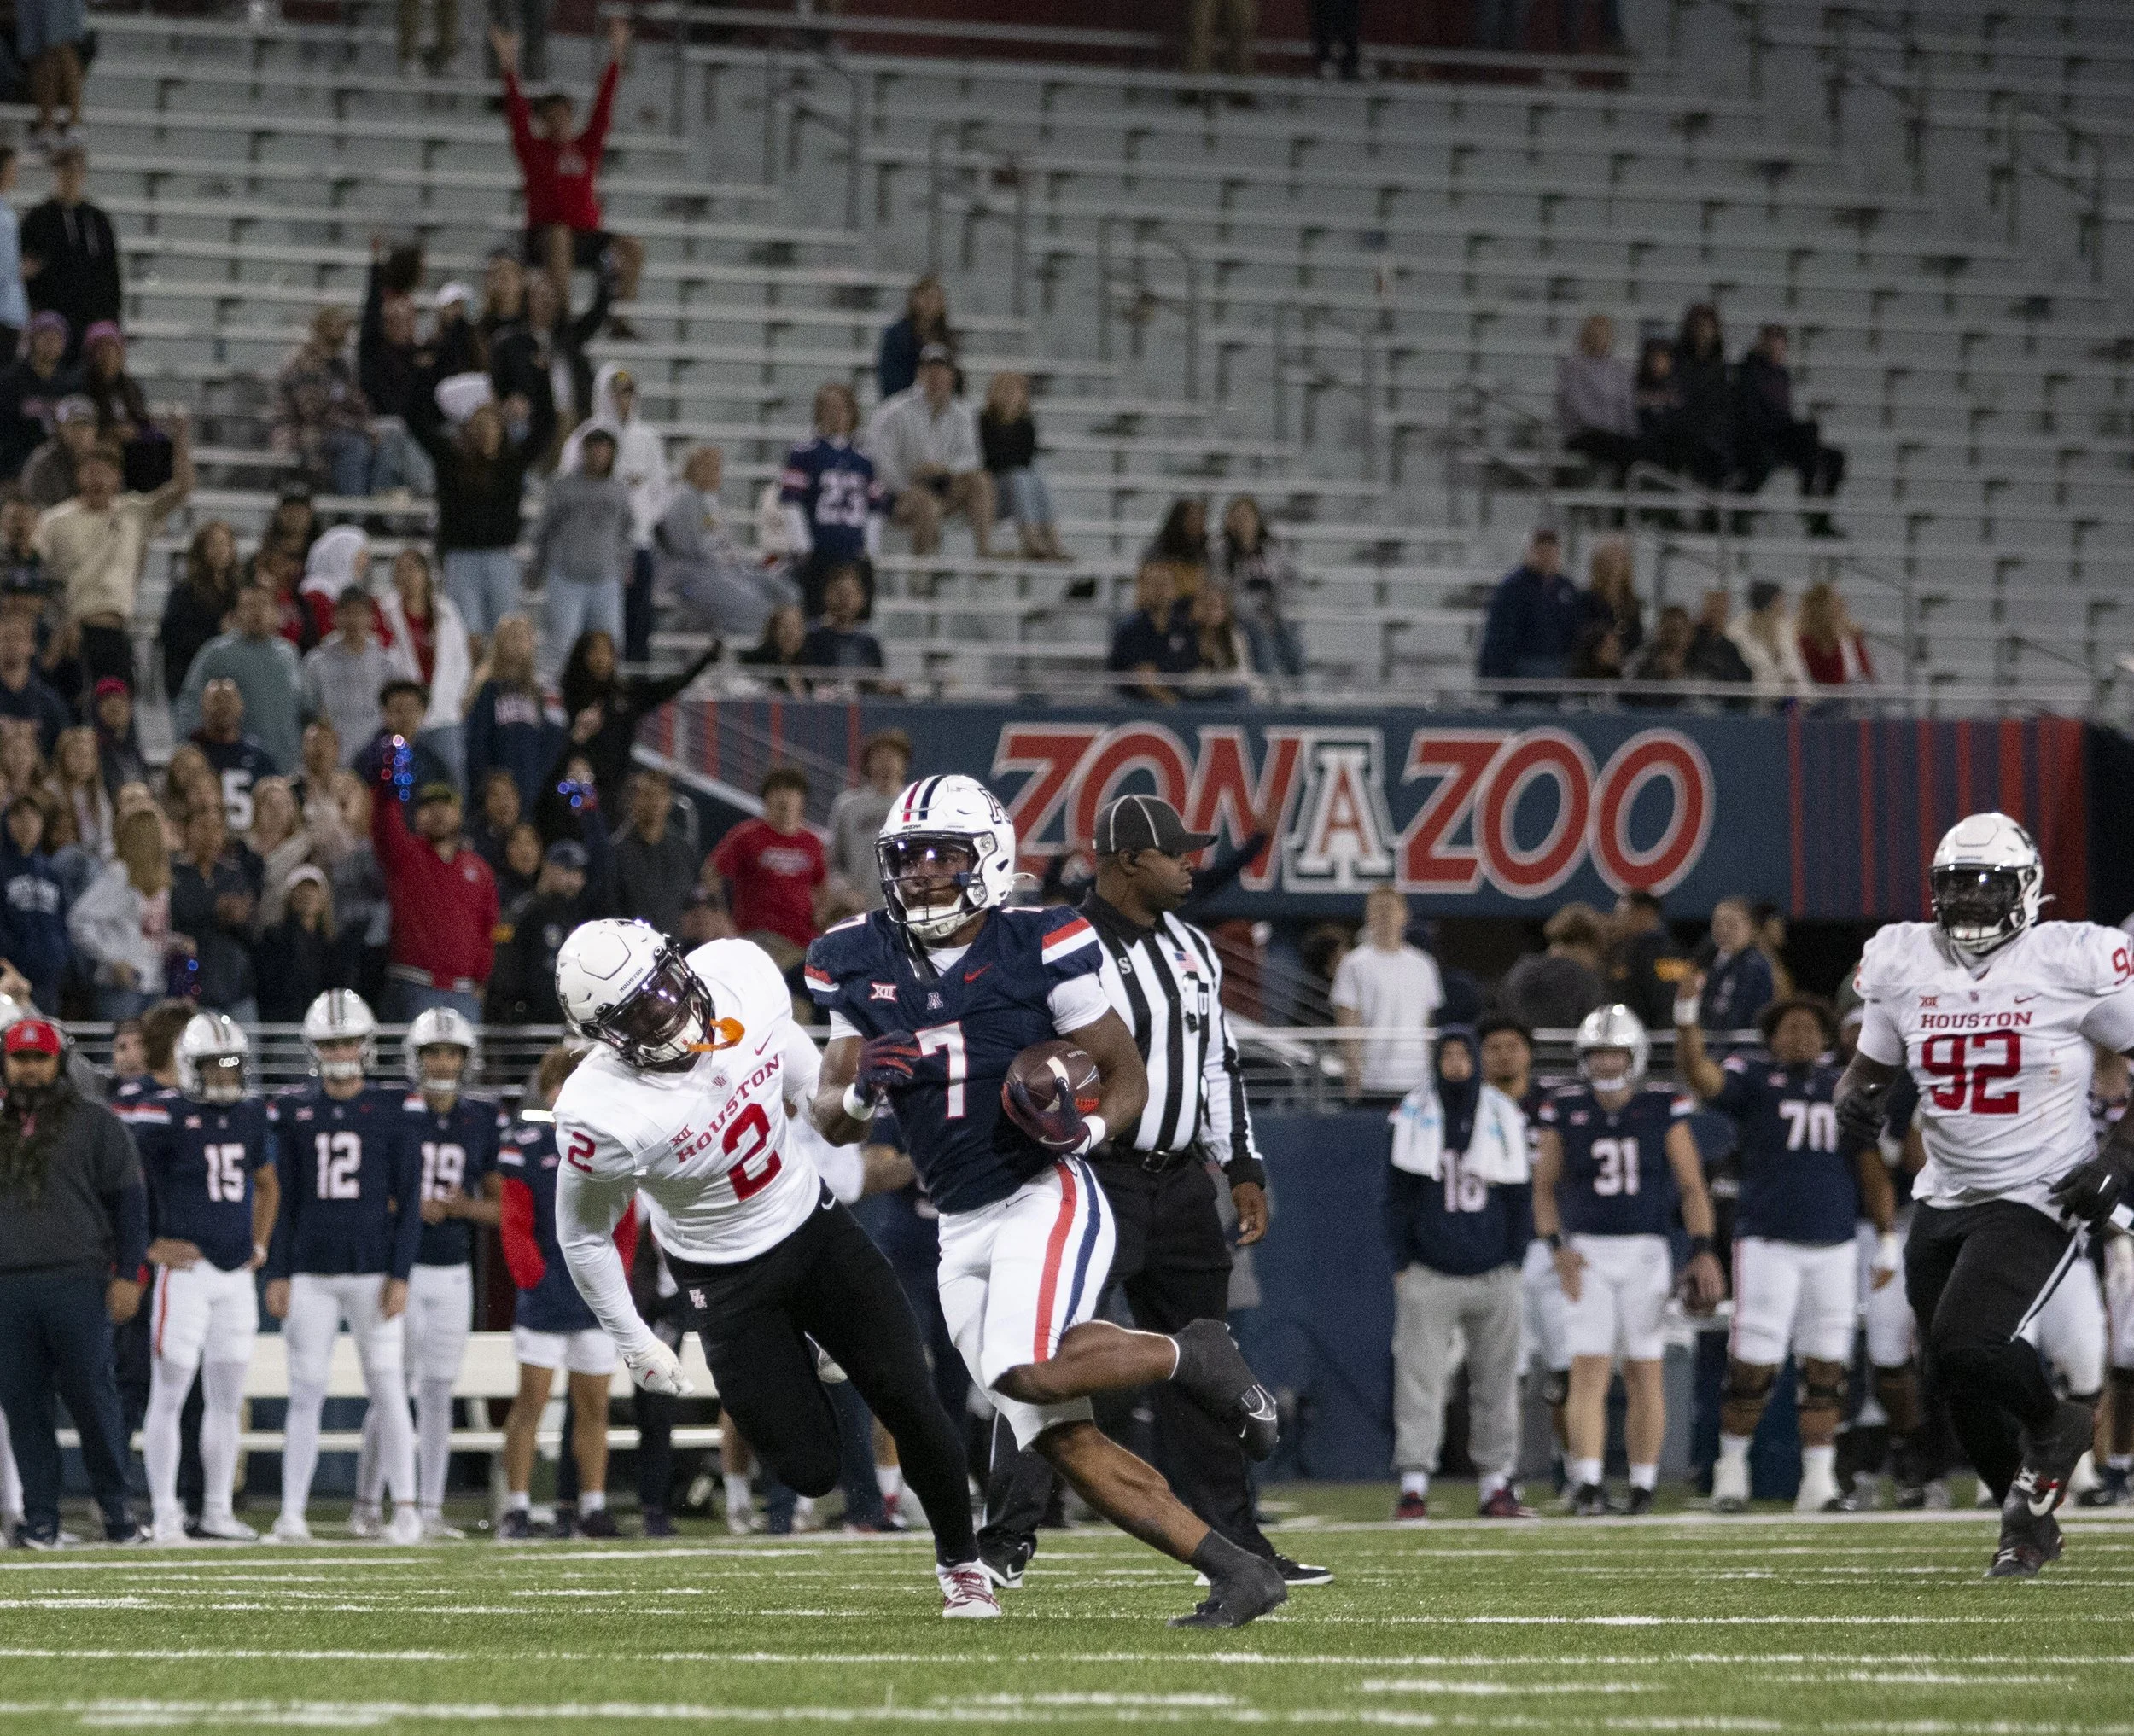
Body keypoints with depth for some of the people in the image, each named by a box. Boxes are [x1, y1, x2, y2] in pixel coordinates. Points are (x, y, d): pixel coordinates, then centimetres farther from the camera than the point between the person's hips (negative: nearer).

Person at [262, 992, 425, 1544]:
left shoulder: (389, 1111, 0)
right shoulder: (297, 1112, 7)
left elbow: (409, 1201, 0)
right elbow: (285, 1201, 11)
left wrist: (400, 1275, -7)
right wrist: (277, 1274, 5)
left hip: (372, 1267, -2)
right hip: (311, 1271, 2)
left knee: (388, 1390, -2)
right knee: (306, 1391, 1)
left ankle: (405, 1509, 4)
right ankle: (292, 1514, 3)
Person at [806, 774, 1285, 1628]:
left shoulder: (1040, 949, -9)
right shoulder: (865, 965, 4)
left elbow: (1129, 1078, 0)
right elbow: (833, 1123, 6)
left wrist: (1083, 1128, -21)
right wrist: (862, 1088, -16)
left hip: (1049, 1197, -5)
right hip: (962, 1230, 5)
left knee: (1024, 1373, -29)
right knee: (1065, 1443, -2)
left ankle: (1188, 1355, -3)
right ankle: (1238, 1573, 4)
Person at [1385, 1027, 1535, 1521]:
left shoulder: (1504, 1118, 8)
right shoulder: (1414, 1118, 2)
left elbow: (1517, 1198, 12)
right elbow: (1398, 1198, 4)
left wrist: (1514, 1259, 6)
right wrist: (1402, 1263, -1)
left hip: (1493, 1275, 2)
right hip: (1429, 1274, -2)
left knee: (1496, 1382, 4)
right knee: (1420, 1377, -8)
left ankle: (1496, 1484, 10)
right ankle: (1414, 1485, -8)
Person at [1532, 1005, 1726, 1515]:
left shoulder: (1663, 1109, 1)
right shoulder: (1565, 1111, 3)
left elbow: (1692, 1186, 3)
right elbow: (1544, 1188, 8)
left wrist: (1702, 1250, -8)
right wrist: (1556, 1247, -6)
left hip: (1645, 1253, 0)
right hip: (1587, 1253, 0)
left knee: (1644, 1373, 3)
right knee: (1589, 1370, -10)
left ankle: (1643, 1486, 11)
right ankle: (1587, 1483, -16)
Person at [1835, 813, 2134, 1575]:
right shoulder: (1902, 963, 2)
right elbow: (1871, 1065, 16)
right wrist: (1855, 1096, -7)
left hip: (2035, 1198, -6)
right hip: (1944, 1198, 6)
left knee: (1968, 1345, -23)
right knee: (1955, 1382, 8)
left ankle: (2051, 1426, 10)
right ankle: (2027, 1520, 31)